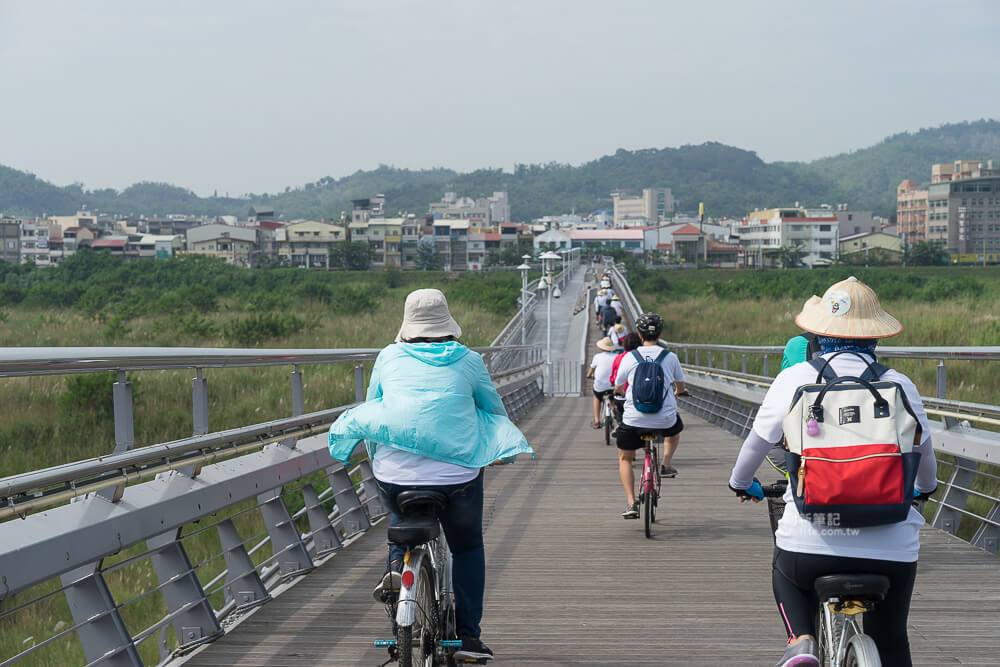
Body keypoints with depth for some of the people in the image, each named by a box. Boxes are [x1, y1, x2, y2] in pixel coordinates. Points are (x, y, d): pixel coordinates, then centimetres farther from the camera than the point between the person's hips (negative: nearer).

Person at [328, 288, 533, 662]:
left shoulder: (389, 357, 9)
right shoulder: (467, 361, 7)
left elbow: (371, 410, 17)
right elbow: (495, 410, 17)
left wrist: (377, 459, 31)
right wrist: (494, 452, 36)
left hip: (395, 472, 1)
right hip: (457, 473, -1)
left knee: (400, 520, 35)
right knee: (468, 548, 20)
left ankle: (397, 565, 7)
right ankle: (467, 635, 15)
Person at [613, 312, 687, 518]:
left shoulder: (629, 358, -2)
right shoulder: (670, 357, -1)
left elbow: (618, 388, 11)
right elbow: (680, 387, 15)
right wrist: (679, 392, 40)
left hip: (634, 420, -1)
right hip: (664, 420, 1)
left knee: (624, 459, 20)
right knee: (676, 429, 37)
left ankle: (631, 503, 7)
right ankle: (666, 465, 20)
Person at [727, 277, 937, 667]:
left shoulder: (795, 379, 0)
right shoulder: (899, 385, 3)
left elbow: (758, 440, 11)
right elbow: (923, 449, 18)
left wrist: (741, 483, 33)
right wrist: (926, 487, 41)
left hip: (811, 543, -1)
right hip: (891, 551, 1)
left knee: (786, 573, 33)